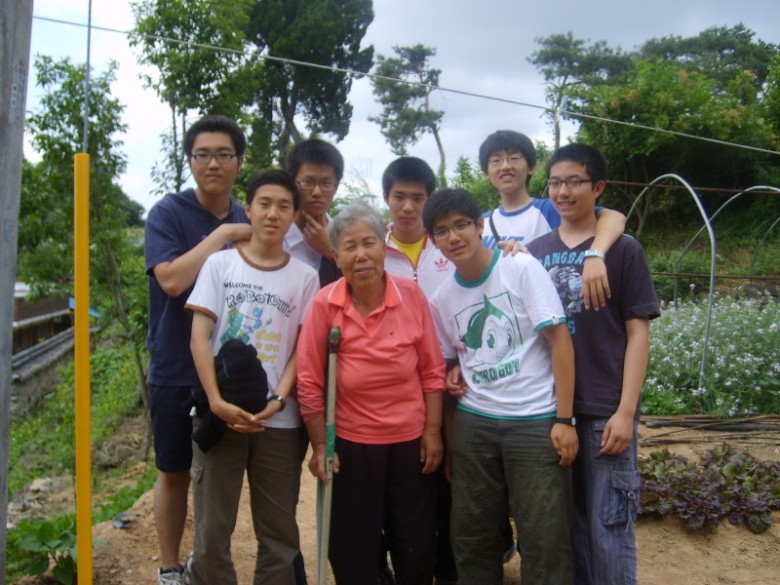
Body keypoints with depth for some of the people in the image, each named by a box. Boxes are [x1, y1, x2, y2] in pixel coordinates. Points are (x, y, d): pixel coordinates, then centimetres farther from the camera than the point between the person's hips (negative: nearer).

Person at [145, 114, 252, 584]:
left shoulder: (248, 221, 6)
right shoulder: (169, 213, -7)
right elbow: (171, 279, -23)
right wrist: (222, 234, -20)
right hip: (177, 371, -4)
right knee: (176, 472, 10)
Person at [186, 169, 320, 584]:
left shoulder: (304, 277, 4)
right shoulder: (219, 263, 3)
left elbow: (303, 348, 3)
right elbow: (199, 336, -2)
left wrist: (277, 401, -12)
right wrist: (217, 401, -13)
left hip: (278, 420, 1)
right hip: (219, 413, 0)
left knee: (279, 531, 8)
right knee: (211, 529, 6)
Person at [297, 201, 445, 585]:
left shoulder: (411, 296, -7)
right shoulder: (324, 304, -11)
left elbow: (432, 371, 0)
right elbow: (309, 382, -6)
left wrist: (432, 431, -1)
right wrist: (319, 446, -5)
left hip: (410, 441, 1)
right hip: (350, 445, -1)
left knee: (417, 548, 14)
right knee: (352, 553, 13)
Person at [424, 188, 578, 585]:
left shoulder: (522, 269, -6)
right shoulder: (441, 298, 7)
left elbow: (559, 340, -8)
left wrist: (564, 419, -12)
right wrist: (453, 374, -3)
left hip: (536, 421, -4)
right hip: (472, 423, 4)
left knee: (544, 540, 0)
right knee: (472, 536, 11)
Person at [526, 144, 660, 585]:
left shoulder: (624, 250, -1)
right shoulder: (536, 251, 9)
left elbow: (638, 333, -3)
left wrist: (626, 411, -10)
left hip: (605, 411, -3)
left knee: (609, 530, 3)